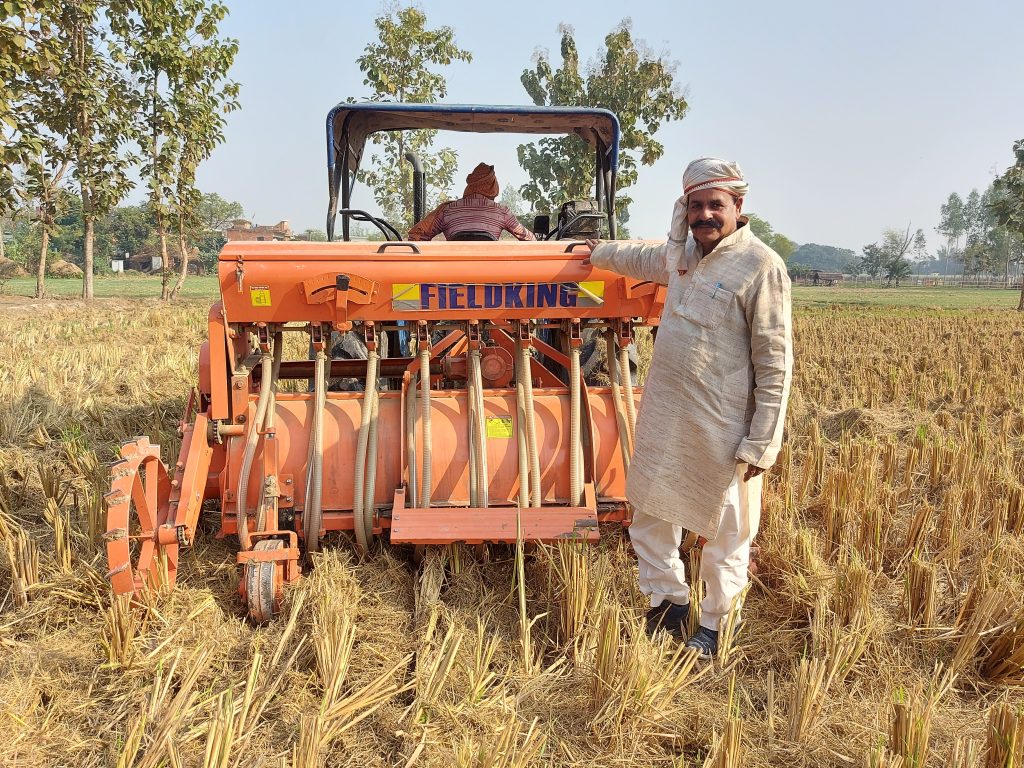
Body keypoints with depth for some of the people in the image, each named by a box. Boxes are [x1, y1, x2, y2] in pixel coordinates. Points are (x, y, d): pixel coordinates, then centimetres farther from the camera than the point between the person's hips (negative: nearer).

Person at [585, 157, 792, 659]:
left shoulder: (761, 266, -14)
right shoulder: (683, 253, 8)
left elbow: (775, 364, -16)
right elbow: (644, 258, 33)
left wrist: (761, 443, -17)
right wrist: (599, 252, 46)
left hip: (721, 430, -7)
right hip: (663, 418, 7)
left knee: (725, 532, 10)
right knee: (649, 514, 18)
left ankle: (713, 625, 30)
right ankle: (669, 602, 38)